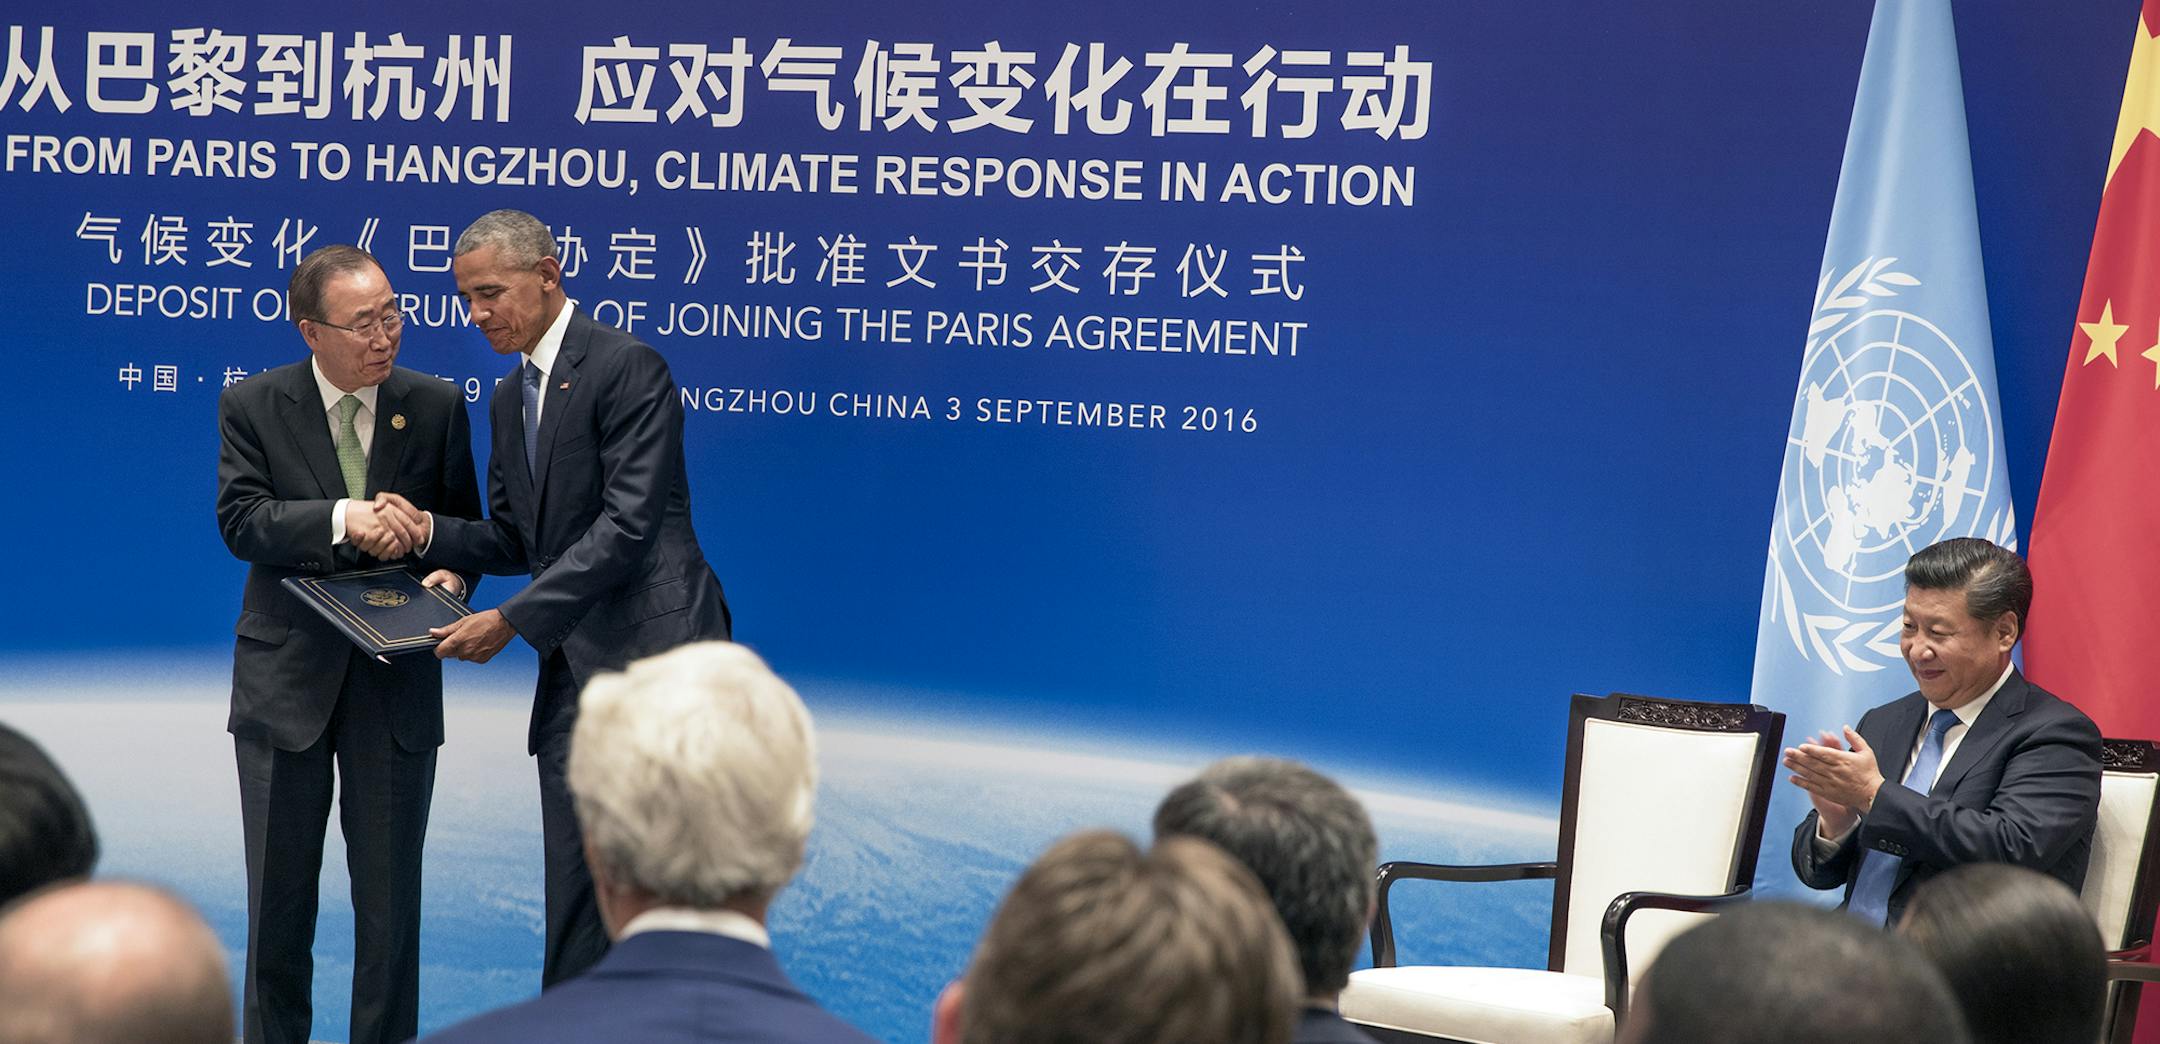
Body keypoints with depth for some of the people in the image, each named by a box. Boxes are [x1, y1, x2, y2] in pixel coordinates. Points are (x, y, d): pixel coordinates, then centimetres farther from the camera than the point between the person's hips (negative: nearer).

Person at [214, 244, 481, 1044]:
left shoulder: (436, 405, 0)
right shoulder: (253, 405, -4)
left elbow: (462, 523, 7)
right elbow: (241, 521, -13)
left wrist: (452, 572, -14)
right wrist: (341, 520, -27)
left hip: (396, 681, 1)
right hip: (288, 677, 0)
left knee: (391, 896, 7)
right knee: (279, 894, 11)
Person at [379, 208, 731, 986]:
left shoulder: (628, 368, -9)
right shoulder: (510, 398, 19)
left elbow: (627, 525, -17)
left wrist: (514, 620, -17)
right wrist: (429, 530, 2)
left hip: (653, 654, -8)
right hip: (573, 668, 8)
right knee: (574, 886, 8)